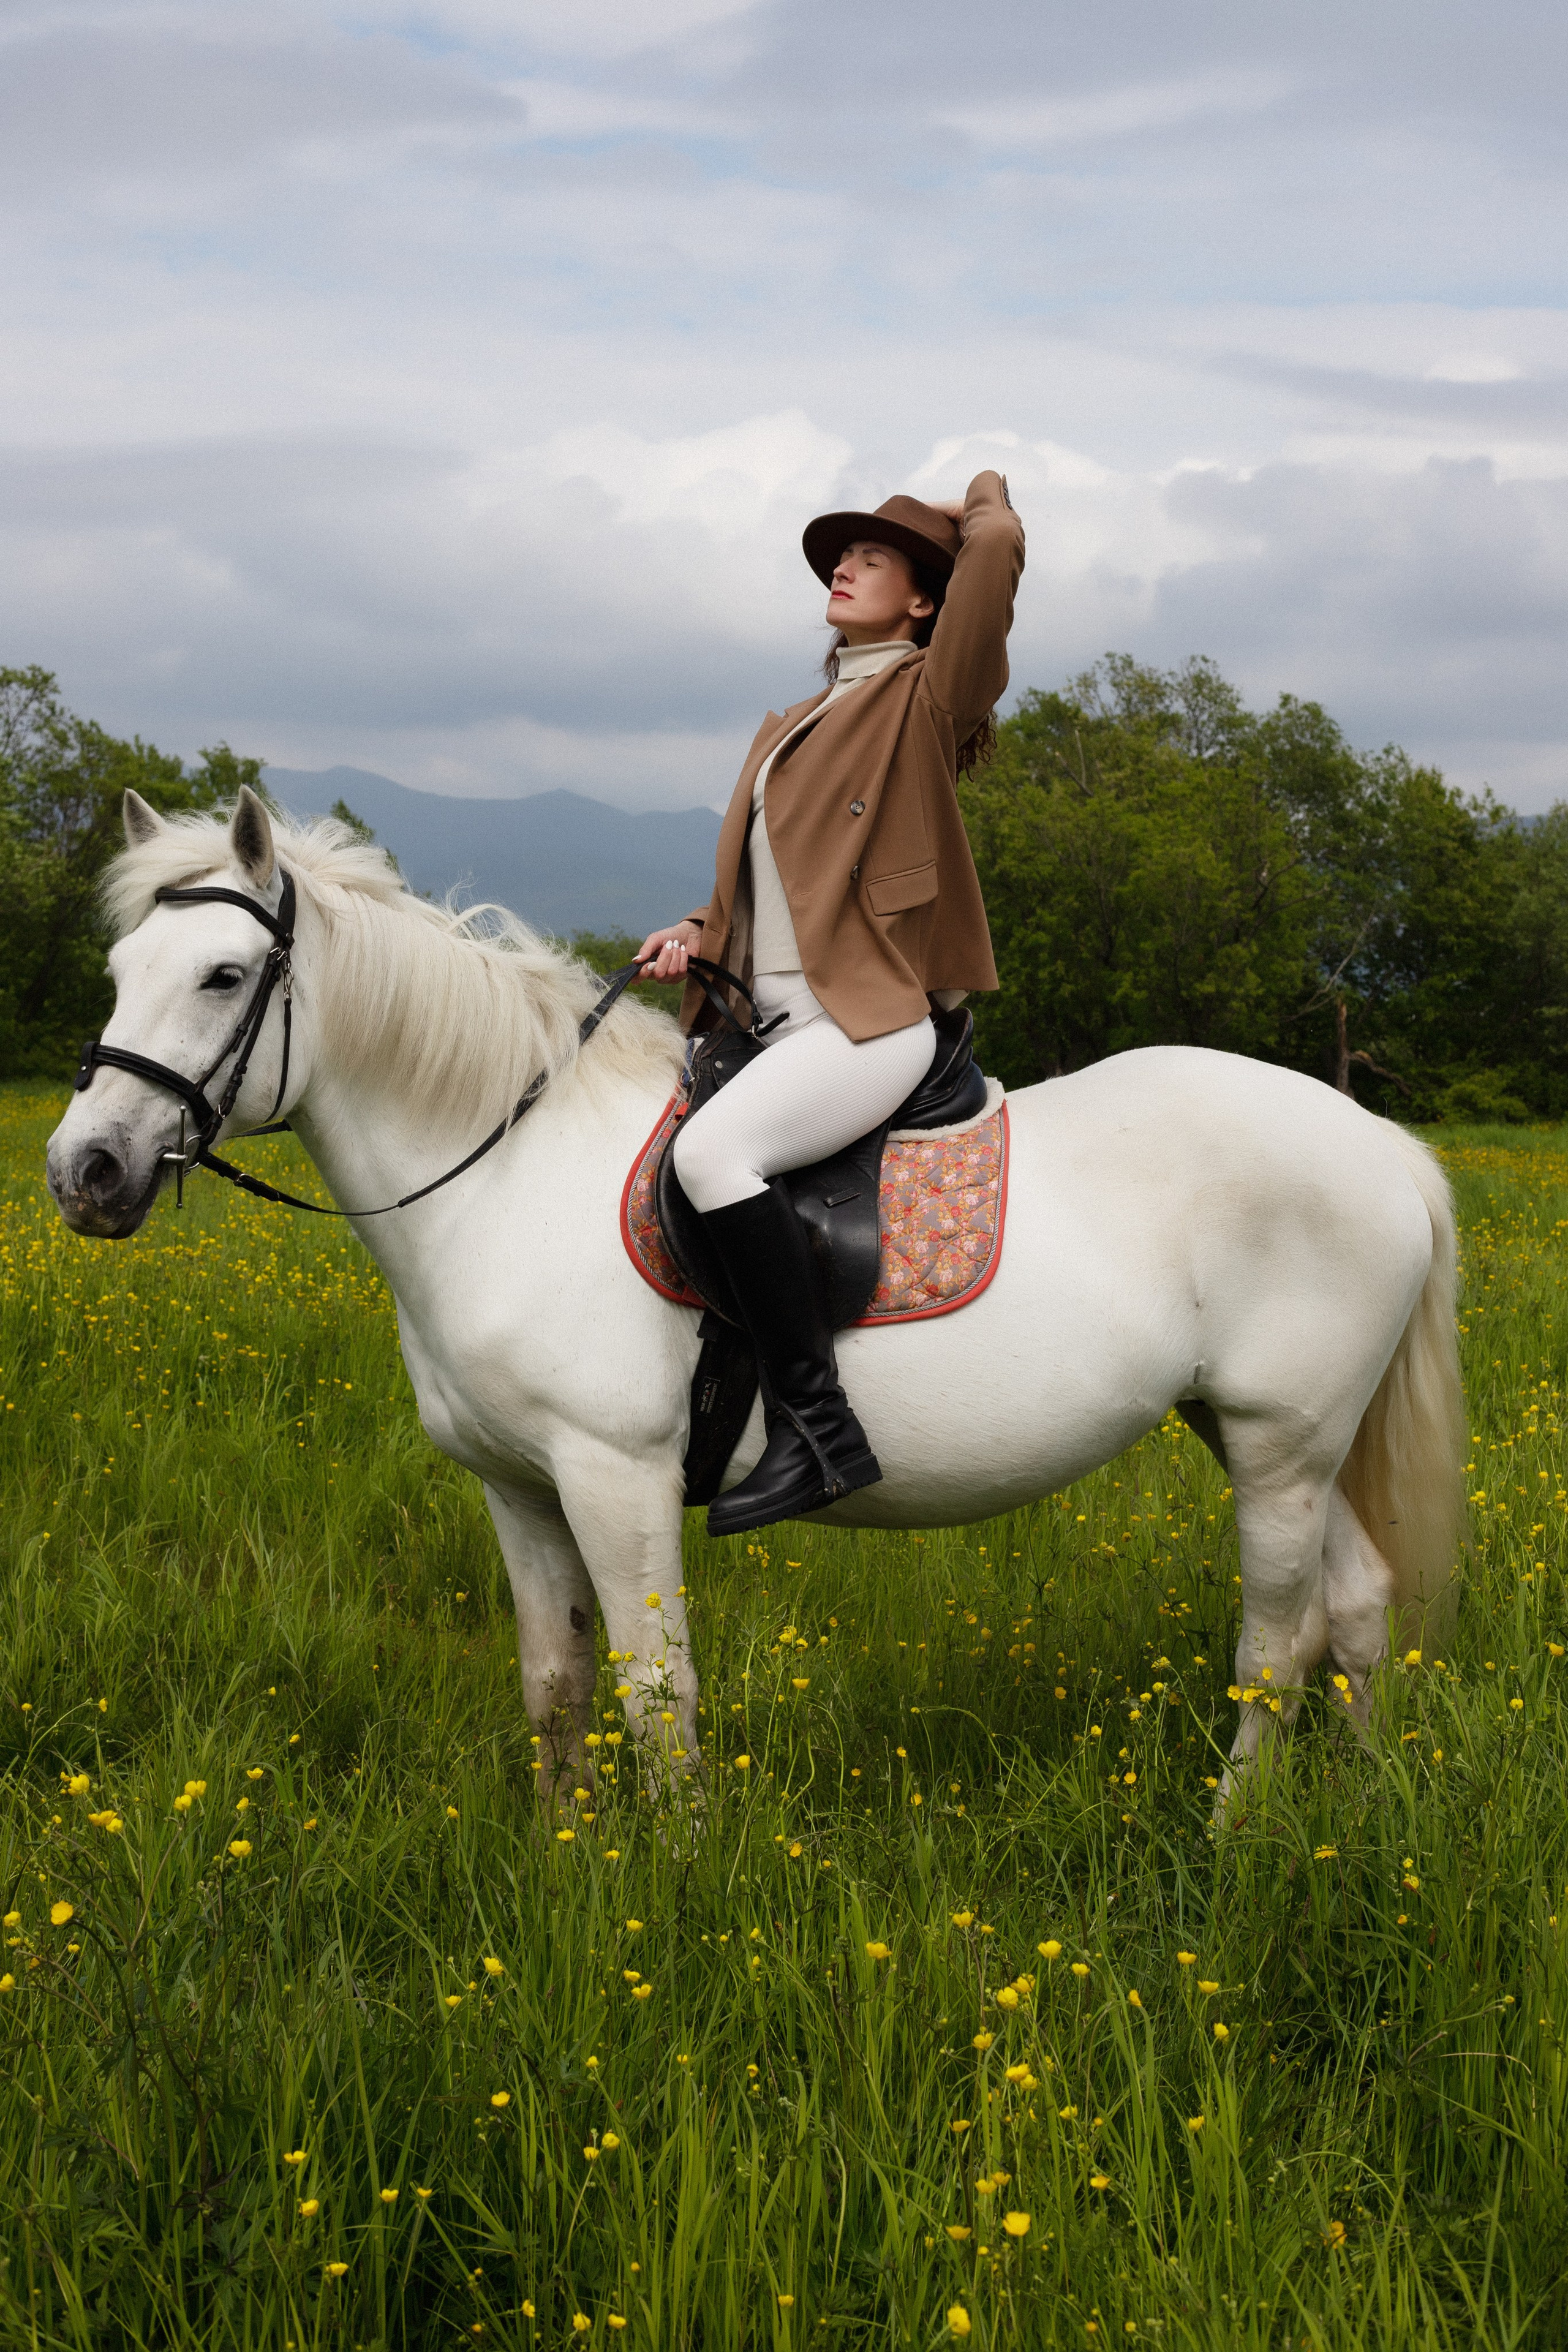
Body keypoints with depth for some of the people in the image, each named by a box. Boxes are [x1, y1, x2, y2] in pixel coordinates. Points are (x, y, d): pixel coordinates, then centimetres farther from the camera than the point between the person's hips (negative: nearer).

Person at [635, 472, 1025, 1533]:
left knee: (711, 1149, -33)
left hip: (870, 1020, -9)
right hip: (776, 1023, 9)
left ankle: (817, 1426, -30)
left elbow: (997, 544, -15)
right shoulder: (790, 729, 24)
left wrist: (984, 498, 8)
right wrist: (695, 933, 7)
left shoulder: (930, 699, 0)